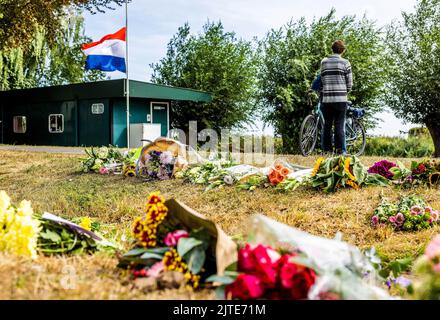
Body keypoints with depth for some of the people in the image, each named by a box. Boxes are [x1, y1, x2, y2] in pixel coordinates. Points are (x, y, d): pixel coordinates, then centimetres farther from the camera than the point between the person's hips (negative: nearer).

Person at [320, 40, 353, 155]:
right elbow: (350, 82, 0)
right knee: (339, 125, 1)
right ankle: (340, 149, 0)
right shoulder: (345, 62, -2)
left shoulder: (324, 62, 7)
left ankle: (327, 149, 9)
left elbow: (322, 80, 9)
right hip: (341, 99, -3)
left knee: (327, 125, 8)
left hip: (326, 99, 3)